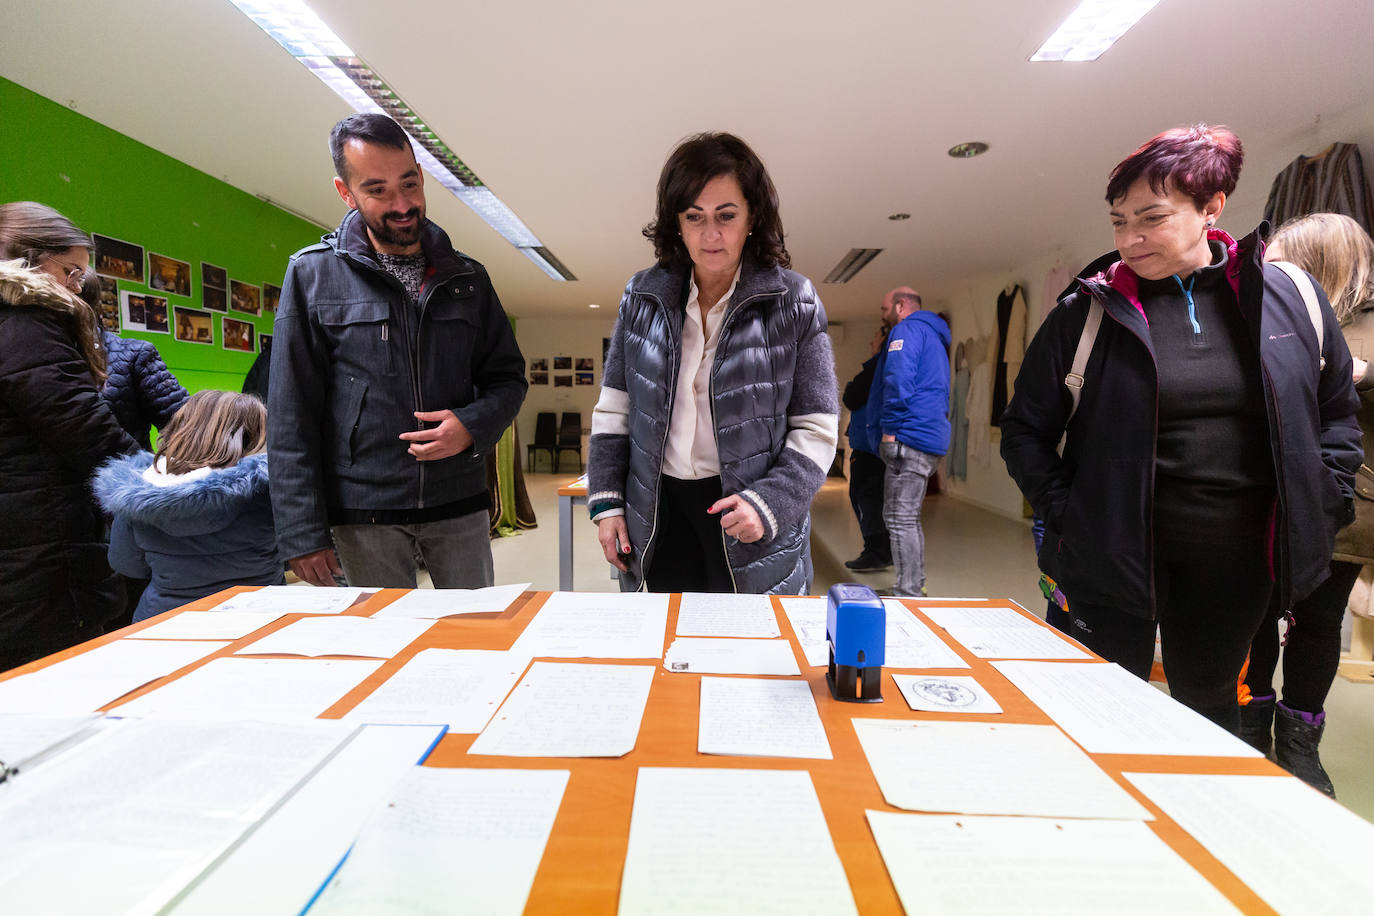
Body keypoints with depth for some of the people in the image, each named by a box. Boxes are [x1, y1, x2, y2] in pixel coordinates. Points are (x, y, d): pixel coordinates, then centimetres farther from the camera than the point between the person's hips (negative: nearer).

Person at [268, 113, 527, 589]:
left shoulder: (467, 277, 7)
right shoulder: (312, 274, 0)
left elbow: (507, 377, 9)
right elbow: (291, 418, -2)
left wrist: (474, 425, -12)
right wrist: (302, 532, -6)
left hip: (459, 505, 2)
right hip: (364, 513, -2)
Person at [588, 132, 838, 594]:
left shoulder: (793, 301, -5)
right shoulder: (643, 296, 4)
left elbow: (816, 429, -4)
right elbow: (614, 410, 8)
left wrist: (768, 503, -17)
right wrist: (606, 501, 2)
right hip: (659, 513, 3)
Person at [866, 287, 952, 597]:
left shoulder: (908, 329, -3)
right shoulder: (934, 337, 29)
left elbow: (899, 378, -19)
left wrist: (890, 429, -18)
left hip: (910, 437, -11)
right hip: (930, 438, 11)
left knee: (900, 519, -10)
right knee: (909, 518, 17)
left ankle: (908, 594, -8)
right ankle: (915, 587, 25)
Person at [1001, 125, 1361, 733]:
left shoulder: (1289, 296, 1)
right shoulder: (1088, 312, -7)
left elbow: (1337, 410, 13)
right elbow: (1025, 429, -2)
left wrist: (1320, 509, 4)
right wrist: (1065, 514, -9)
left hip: (1237, 558, 3)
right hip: (1116, 552, -3)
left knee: (1208, 700, 23)